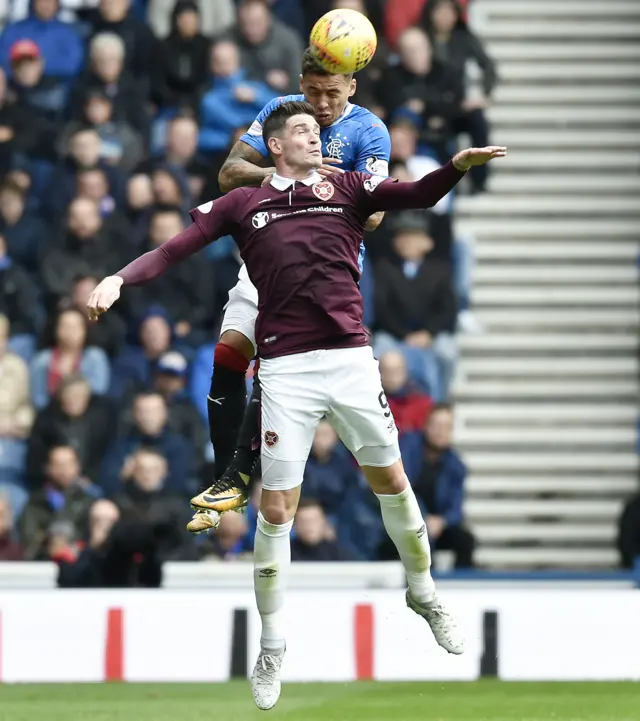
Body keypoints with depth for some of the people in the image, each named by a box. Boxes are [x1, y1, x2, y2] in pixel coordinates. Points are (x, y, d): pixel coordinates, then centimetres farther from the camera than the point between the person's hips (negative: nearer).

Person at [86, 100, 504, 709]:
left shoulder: (348, 189, 9)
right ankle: (272, 648, 13)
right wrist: (120, 278, -15)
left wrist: (458, 166, -27)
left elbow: (415, 196, -7)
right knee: (276, 509, 0)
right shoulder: (242, 205, 8)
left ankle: (423, 595, 35)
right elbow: (174, 250, 3)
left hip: (350, 357, 1)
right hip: (286, 369, -1)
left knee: (391, 483, 11)